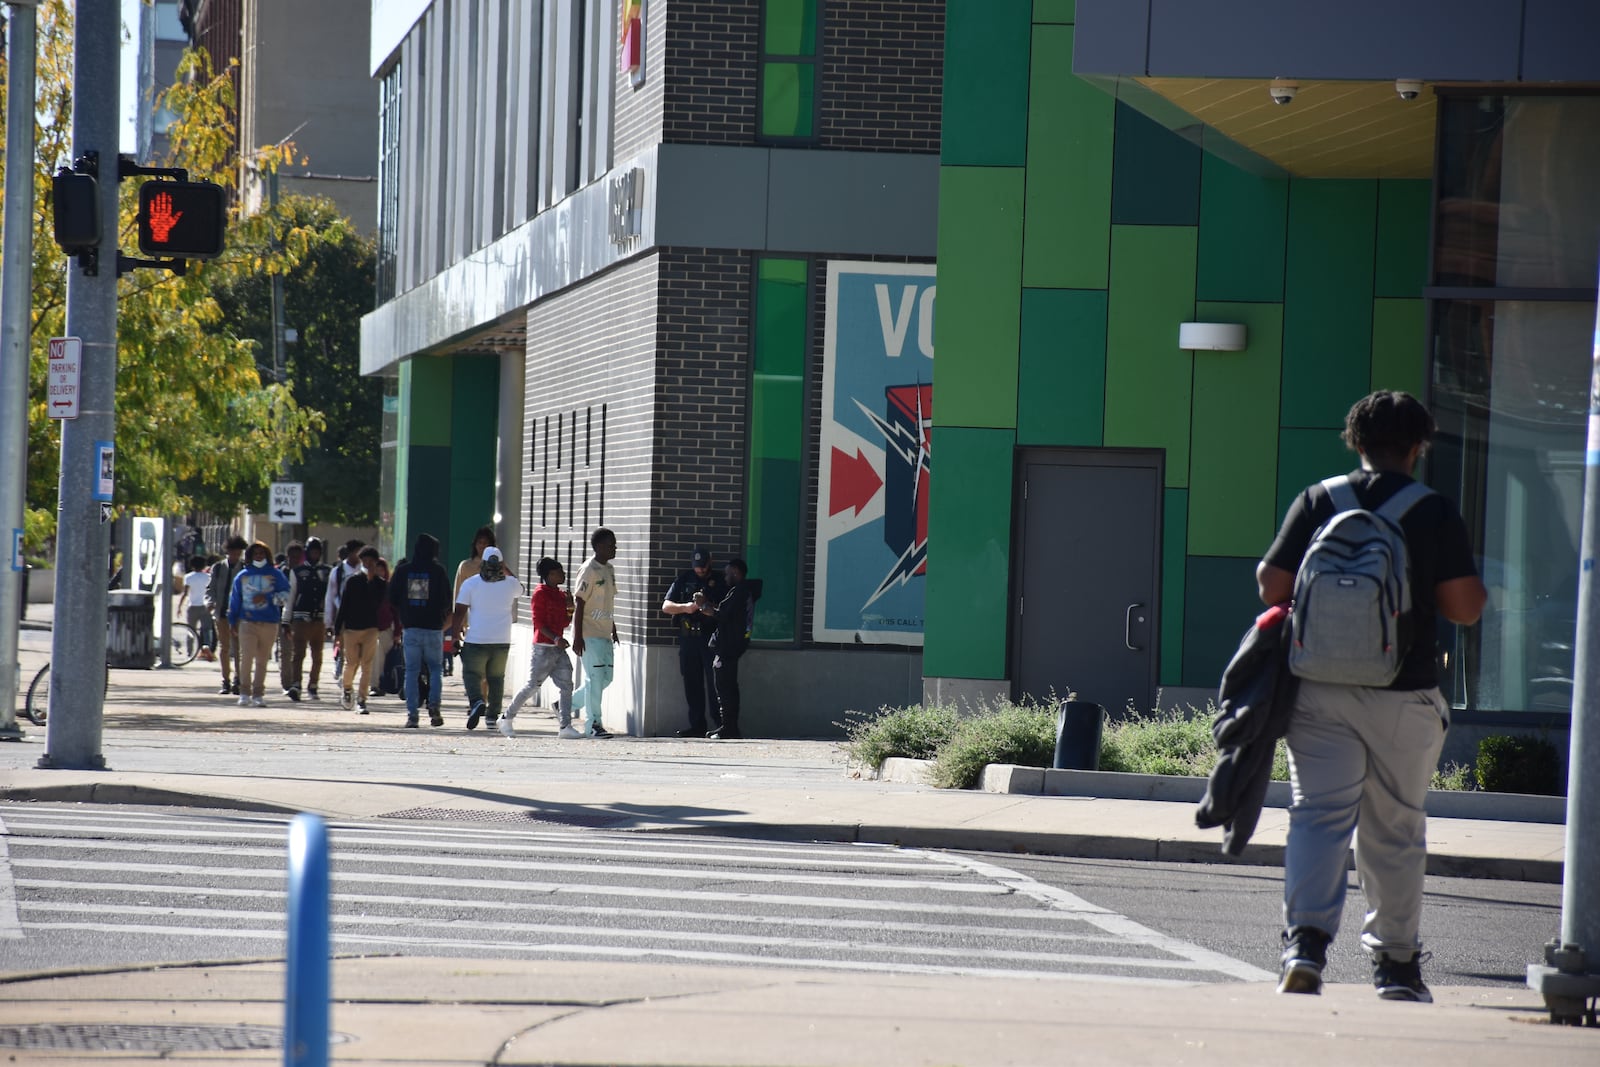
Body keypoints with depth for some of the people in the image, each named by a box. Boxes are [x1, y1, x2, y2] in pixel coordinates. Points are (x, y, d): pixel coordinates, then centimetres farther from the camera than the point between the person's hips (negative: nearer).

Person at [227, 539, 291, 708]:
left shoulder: (275, 574, 7)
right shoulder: (243, 575, 12)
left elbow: (285, 595, 1)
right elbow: (235, 599, 17)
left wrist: (267, 598, -12)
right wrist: (233, 621, 15)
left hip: (269, 623, 0)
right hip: (247, 622, 0)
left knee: (262, 660, 3)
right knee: (246, 656, -12)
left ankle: (258, 694, 9)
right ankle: (244, 692, -6)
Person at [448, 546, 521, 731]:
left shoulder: (470, 584, -5)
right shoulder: (510, 584, 2)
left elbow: (459, 613, -6)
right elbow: (520, 590, 28)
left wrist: (456, 636, 2)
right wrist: (506, 571, 29)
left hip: (476, 640, -3)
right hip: (502, 640, 3)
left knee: (472, 674, 3)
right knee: (496, 678, 14)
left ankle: (477, 702, -23)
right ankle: (493, 714, 14)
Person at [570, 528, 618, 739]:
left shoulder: (609, 570, 14)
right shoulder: (589, 569, -12)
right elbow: (579, 603, -14)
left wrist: (613, 629, 21)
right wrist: (578, 637, -17)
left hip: (605, 633, 8)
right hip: (589, 634, -8)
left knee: (605, 678, 8)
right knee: (595, 678, -8)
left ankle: (569, 704, 24)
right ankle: (593, 724, -3)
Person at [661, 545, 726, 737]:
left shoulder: (719, 582, 5)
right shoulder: (684, 580, 13)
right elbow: (666, 606, 7)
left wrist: (706, 606, -17)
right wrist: (685, 608, -12)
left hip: (711, 637, -3)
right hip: (688, 639, 3)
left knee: (713, 682, -11)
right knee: (692, 683, 4)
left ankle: (719, 723, -12)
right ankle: (697, 724, 8)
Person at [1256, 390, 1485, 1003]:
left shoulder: (1316, 501, 3)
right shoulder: (1436, 513, -2)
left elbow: (1271, 585, 2)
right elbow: (1467, 607, -5)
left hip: (1321, 690, 1)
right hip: (1403, 698, -1)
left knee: (1318, 816, -1)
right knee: (1395, 831, 10)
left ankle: (1305, 941, -20)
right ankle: (1396, 963, 18)